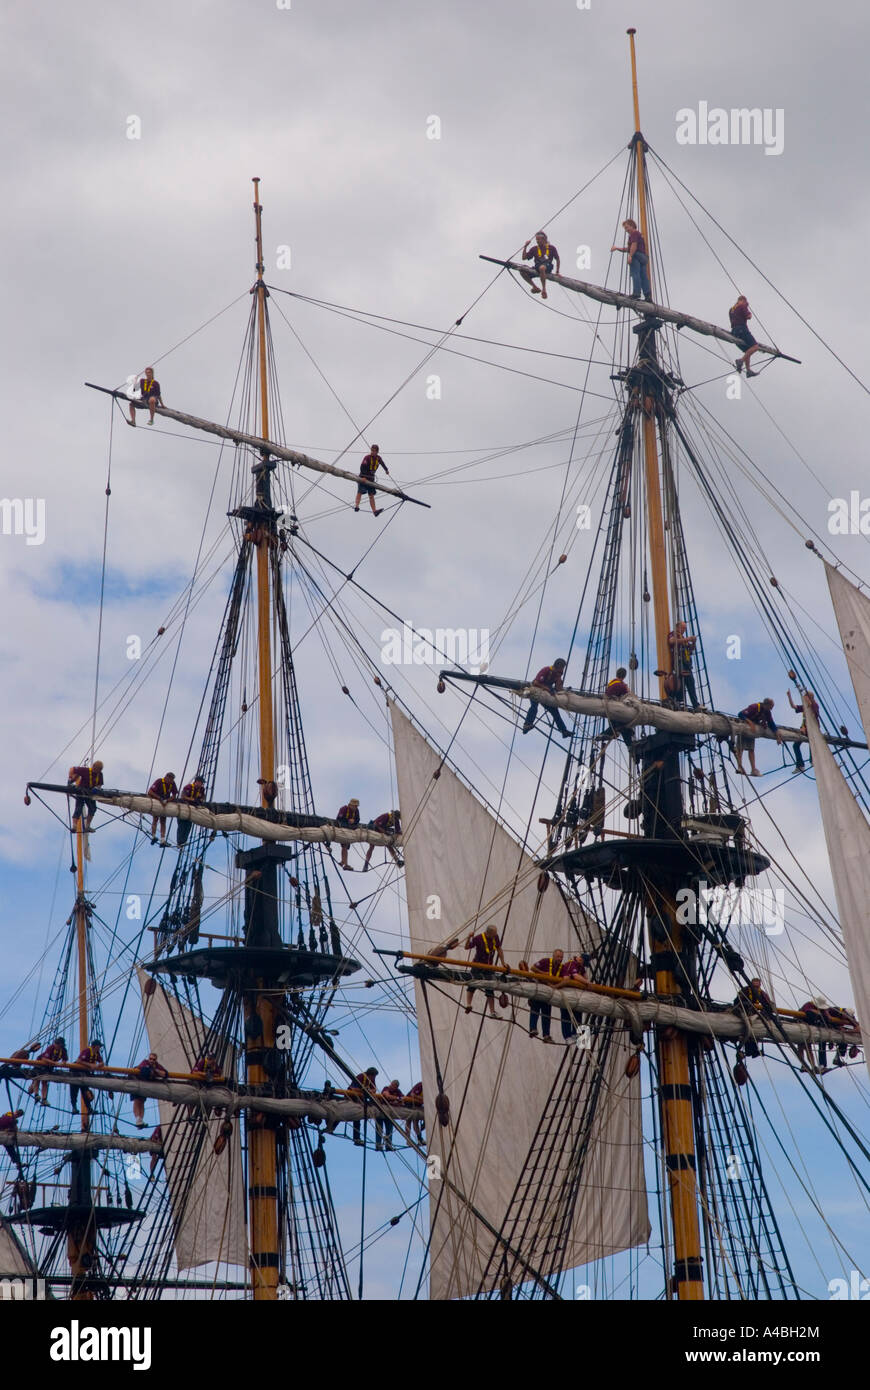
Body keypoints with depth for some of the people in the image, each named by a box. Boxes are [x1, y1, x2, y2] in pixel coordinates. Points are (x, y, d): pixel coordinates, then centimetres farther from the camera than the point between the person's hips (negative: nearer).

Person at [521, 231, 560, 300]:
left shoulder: (551, 248, 5)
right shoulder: (534, 249, 12)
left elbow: (558, 260, 10)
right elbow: (524, 258, 10)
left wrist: (557, 272, 4)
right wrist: (525, 246, 1)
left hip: (547, 267, -5)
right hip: (537, 268, 5)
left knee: (542, 268, -43)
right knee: (523, 271, -20)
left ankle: (544, 289, -36)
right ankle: (535, 287, -7)